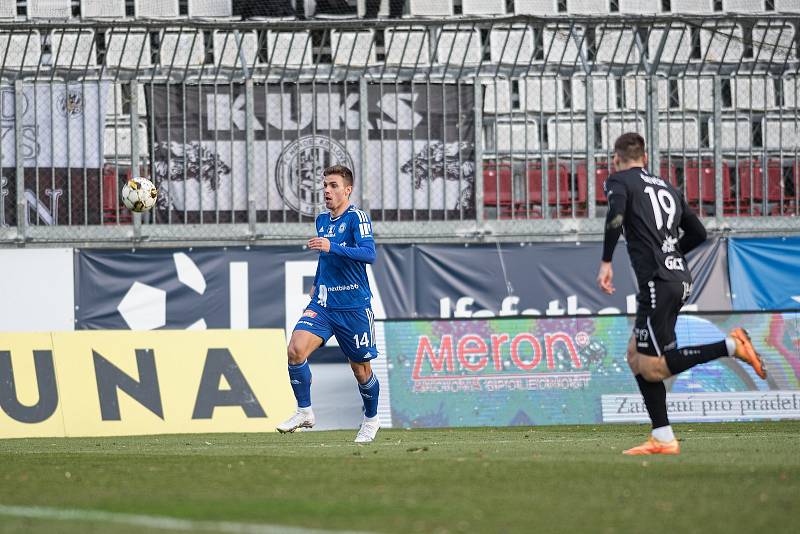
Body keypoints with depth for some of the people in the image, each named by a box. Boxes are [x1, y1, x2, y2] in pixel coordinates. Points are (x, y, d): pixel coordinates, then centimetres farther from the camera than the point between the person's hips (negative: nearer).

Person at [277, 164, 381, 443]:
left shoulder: (356, 217, -9)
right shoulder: (322, 220, 12)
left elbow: (369, 253, -24)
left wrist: (331, 247, -33)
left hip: (354, 306, -5)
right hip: (322, 304, 5)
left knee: (361, 370, 7)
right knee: (296, 349, -18)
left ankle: (371, 419, 31)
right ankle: (304, 412, -8)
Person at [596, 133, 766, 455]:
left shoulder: (619, 181, 3)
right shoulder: (667, 188, 22)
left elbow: (616, 214, -19)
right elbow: (698, 233, 25)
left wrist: (606, 262, -14)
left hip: (658, 282, -8)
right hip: (680, 279, 8)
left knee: (653, 368, -8)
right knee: (636, 355, 13)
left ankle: (730, 346, -16)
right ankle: (663, 440, 7)